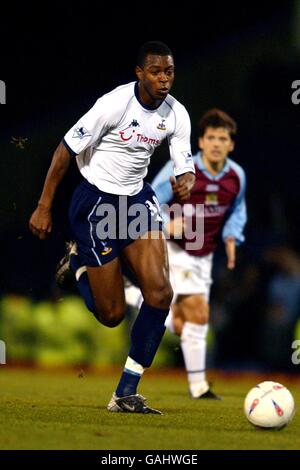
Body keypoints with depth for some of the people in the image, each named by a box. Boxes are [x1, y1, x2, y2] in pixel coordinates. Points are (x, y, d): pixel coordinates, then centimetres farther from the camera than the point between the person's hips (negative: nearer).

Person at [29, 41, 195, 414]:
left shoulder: (176, 114, -4)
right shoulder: (114, 104, -21)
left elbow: (185, 165, 2)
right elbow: (66, 150, -14)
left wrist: (186, 183, -25)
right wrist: (44, 207, -13)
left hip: (137, 198, 5)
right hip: (95, 202, -5)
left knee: (160, 293, -14)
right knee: (111, 314, -2)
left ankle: (126, 393, -3)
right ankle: (78, 261, 31)